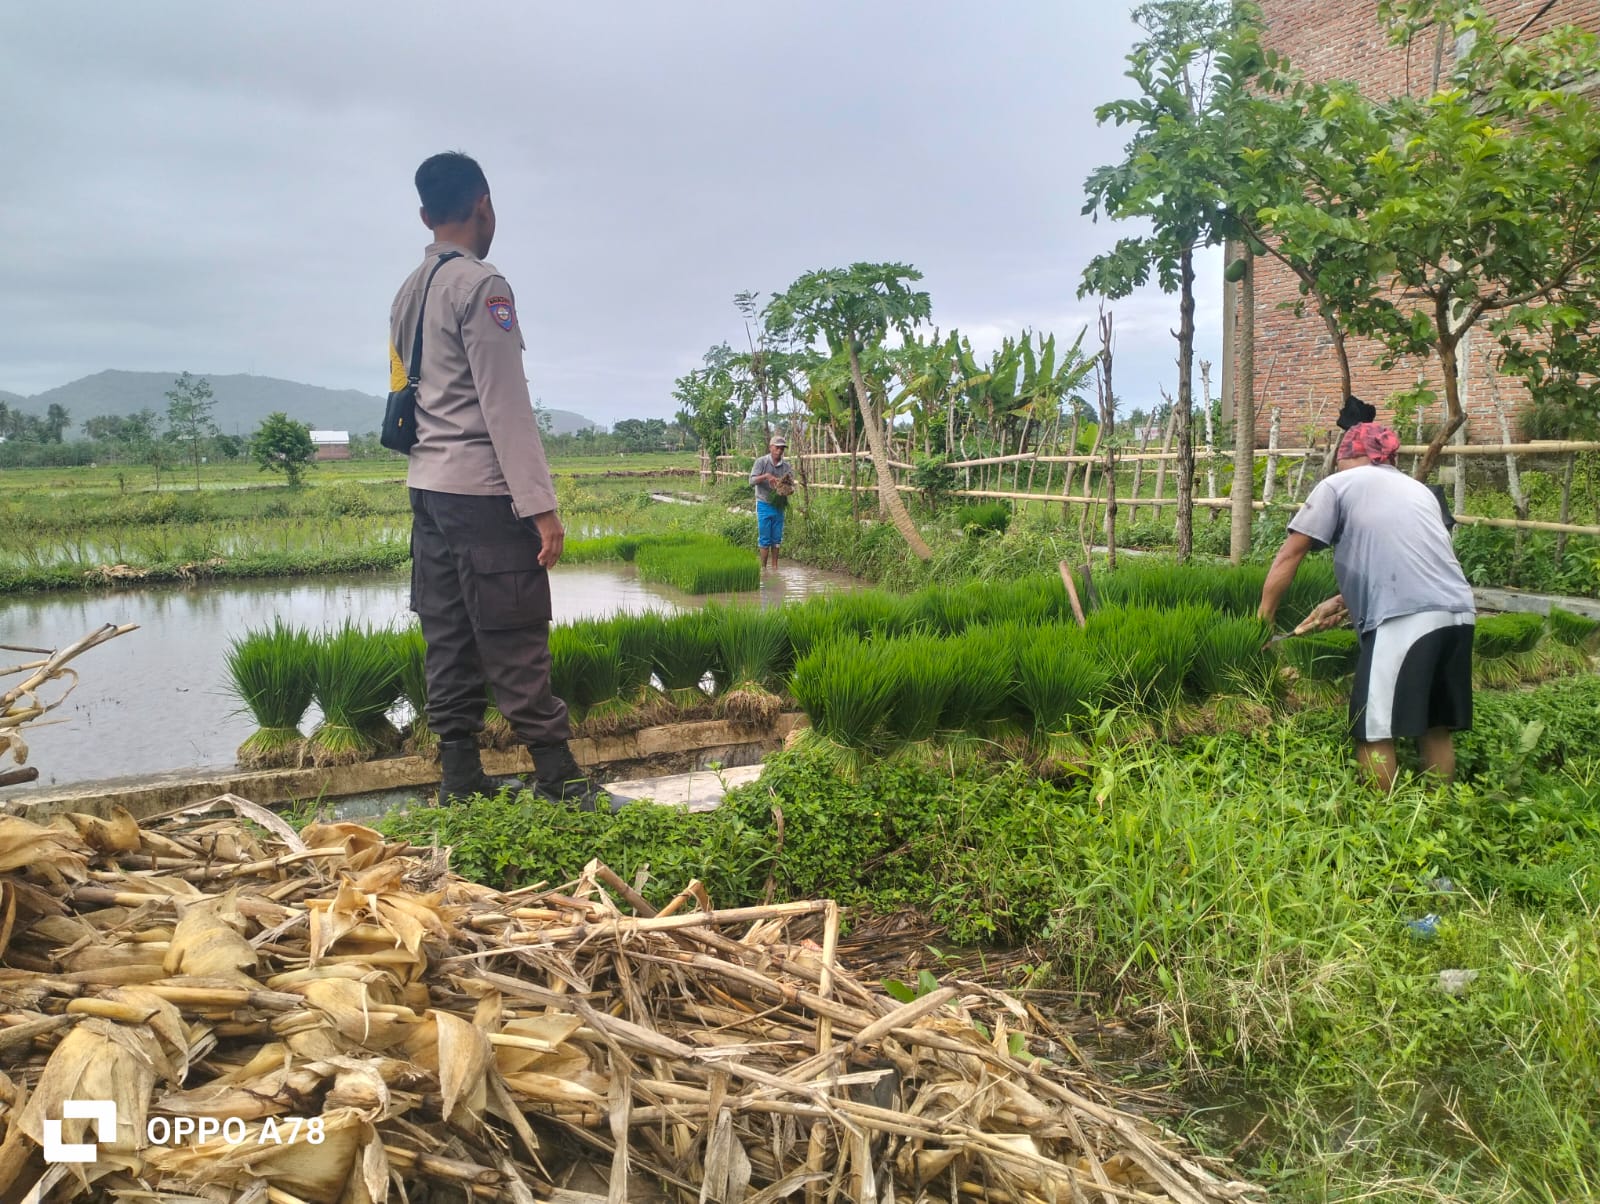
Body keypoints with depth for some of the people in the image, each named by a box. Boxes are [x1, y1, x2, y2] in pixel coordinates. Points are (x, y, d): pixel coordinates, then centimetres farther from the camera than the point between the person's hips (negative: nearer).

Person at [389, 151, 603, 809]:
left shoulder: (408, 293, 16)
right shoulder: (481, 285, -10)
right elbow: (506, 406, -16)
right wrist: (541, 506, -17)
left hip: (428, 485, 9)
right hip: (482, 489, -9)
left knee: (449, 643, 9)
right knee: (518, 648, -6)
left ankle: (462, 782, 14)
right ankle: (561, 784, 0)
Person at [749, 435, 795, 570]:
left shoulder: (787, 466, 3)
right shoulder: (761, 462, -5)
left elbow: (792, 485, 2)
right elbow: (752, 480, -12)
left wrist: (788, 487, -21)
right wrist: (766, 476, -28)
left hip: (779, 505, 3)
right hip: (764, 505, -3)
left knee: (777, 538, 8)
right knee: (764, 538, -1)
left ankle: (774, 566, 17)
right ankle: (763, 567, 7)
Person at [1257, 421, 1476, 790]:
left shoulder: (1338, 484, 10)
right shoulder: (1419, 489, 28)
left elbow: (1288, 556, 8)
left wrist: (1263, 620, 14)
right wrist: (1342, 601, 28)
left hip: (1406, 618, -7)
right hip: (1458, 612, 7)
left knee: (1374, 731, 1)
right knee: (1435, 728, 17)